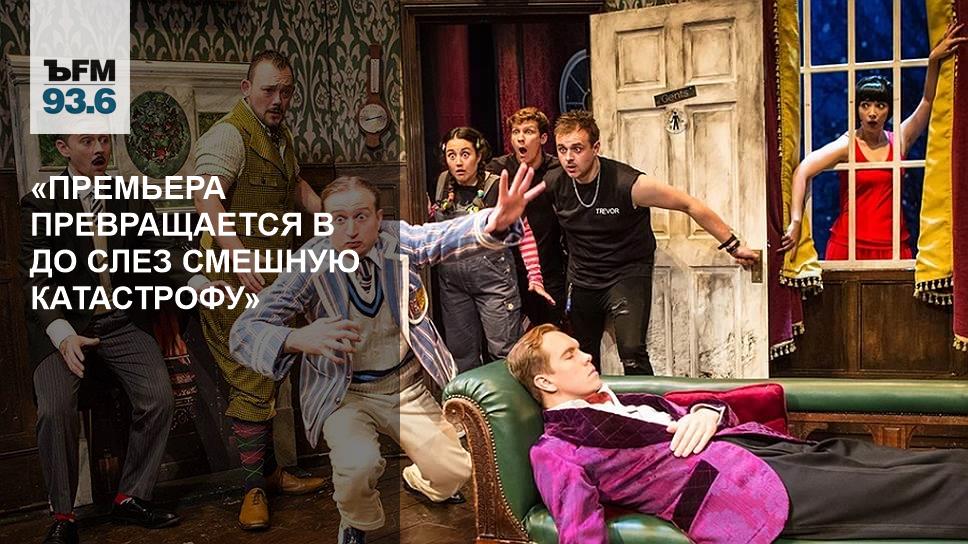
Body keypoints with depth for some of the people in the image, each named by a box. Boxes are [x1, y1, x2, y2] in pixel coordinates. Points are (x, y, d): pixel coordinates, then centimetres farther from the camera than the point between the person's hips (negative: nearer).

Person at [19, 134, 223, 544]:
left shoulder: (133, 198, 8)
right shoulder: (40, 206, -3)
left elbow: (160, 250, 2)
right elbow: (35, 280, -10)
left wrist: (199, 283, -18)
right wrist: (63, 335, -26)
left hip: (122, 323, 3)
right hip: (65, 327, -3)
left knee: (159, 398, -15)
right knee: (55, 408, -22)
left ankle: (132, 498, 3)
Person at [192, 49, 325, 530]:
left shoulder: (280, 135, 16)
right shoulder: (229, 135, -16)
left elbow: (296, 186, 32)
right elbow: (207, 202, -29)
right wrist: (239, 257, -41)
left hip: (273, 278, 10)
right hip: (237, 283, -9)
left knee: (266, 379, 17)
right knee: (252, 381, -7)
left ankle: (269, 470, 29)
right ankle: (254, 488, 4)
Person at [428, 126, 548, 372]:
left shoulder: (498, 186, -11)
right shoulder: (444, 182, 5)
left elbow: (524, 233, -7)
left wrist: (535, 276, -13)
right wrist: (429, 211, 3)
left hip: (492, 275, -5)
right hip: (452, 280, 5)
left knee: (504, 352, -6)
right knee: (461, 355, 11)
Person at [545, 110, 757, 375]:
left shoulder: (629, 184, -24)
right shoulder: (553, 185, -12)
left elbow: (690, 205, -14)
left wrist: (732, 246, -9)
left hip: (628, 273, -5)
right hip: (582, 279, 5)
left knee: (632, 355, -24)